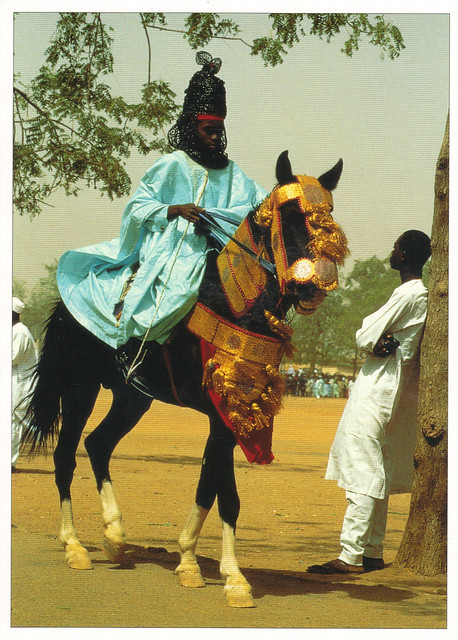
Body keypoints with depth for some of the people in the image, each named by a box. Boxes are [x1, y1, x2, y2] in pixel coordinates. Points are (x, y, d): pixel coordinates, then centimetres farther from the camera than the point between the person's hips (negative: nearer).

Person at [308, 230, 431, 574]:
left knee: (363, 472, -11)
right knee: (378, 474, 13)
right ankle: (373, 553, 17)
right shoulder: (422, 295, 14)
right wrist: (383, 342, -8)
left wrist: (374, 340, 4)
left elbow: (365, 338, -16)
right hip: (398, 388, 10)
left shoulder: (406, 295, -15)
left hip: (376, 389, -10)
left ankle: (351, 555, -13)